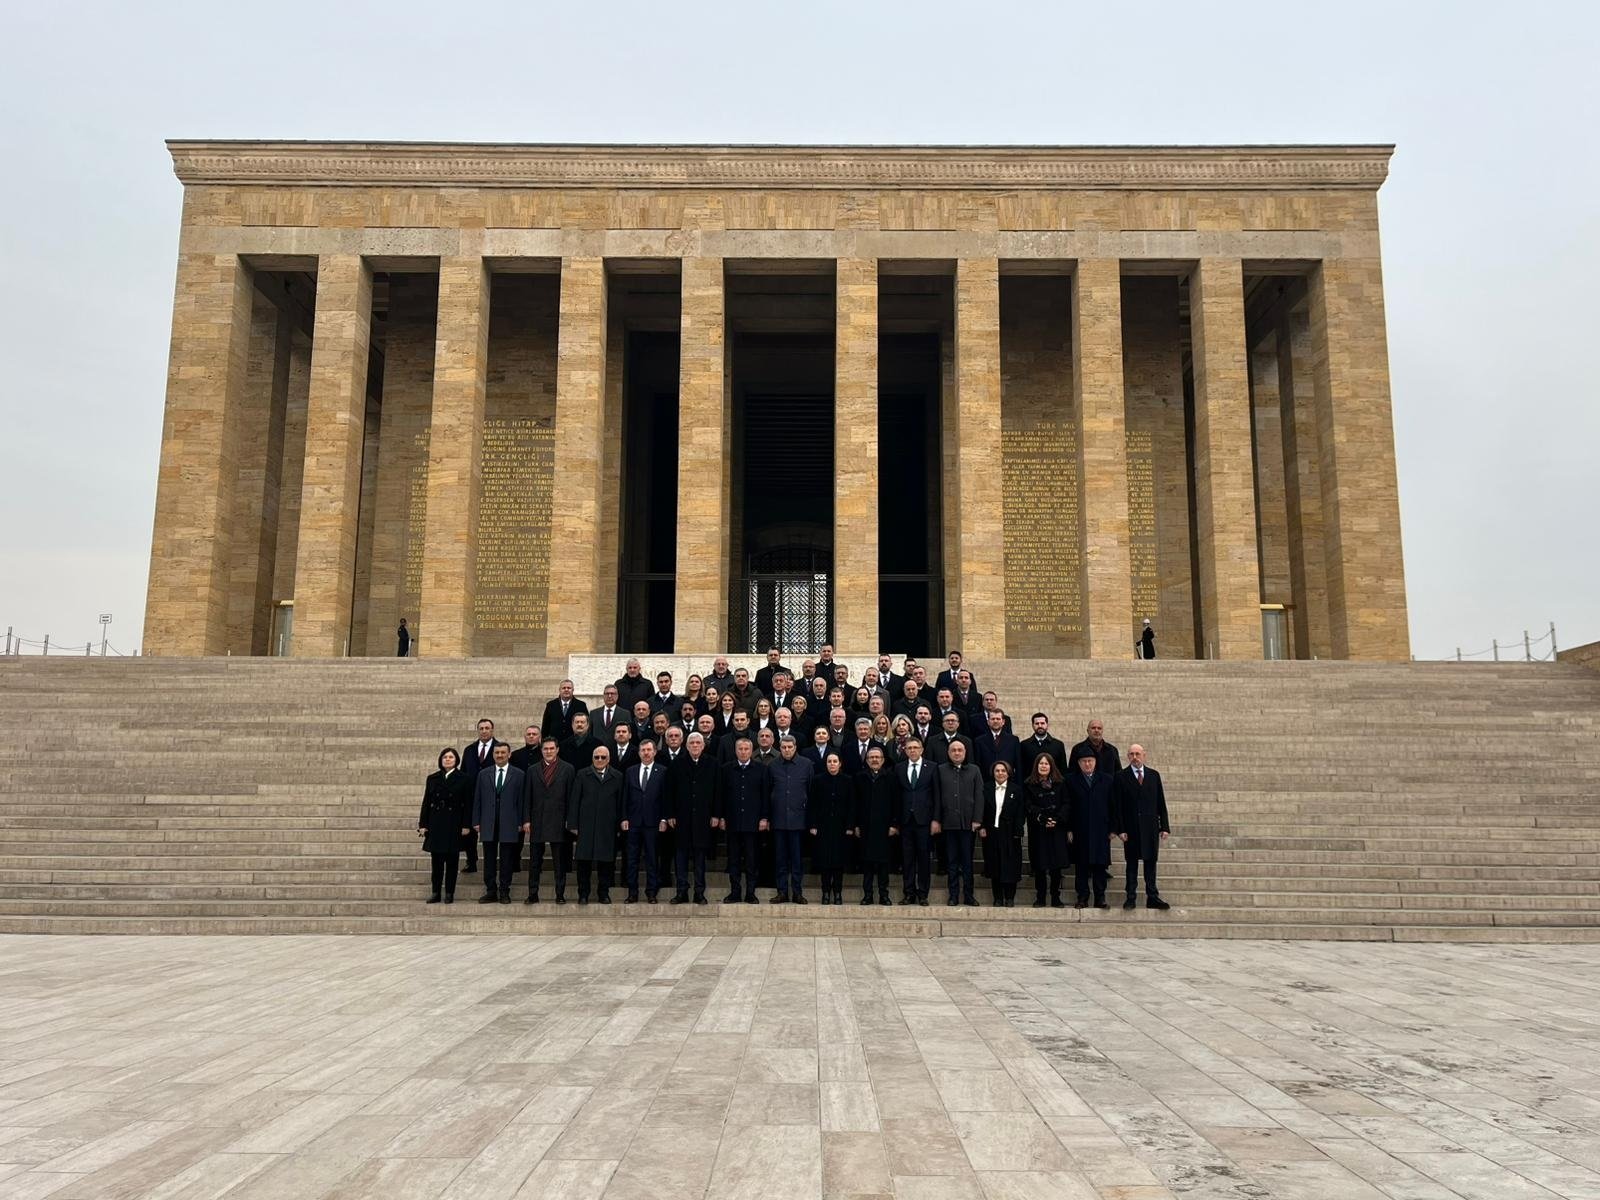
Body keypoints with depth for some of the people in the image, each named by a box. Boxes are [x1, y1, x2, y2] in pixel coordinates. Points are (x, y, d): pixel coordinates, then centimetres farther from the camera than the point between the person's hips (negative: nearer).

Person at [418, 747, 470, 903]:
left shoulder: (463, 778, -1)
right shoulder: (432, 779, 8)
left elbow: (467, 804, -3)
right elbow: (426, 803, 8)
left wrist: (466, 825, -8)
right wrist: (422, 824, 3)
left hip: (454, 825, -2)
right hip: (436, 824, 3)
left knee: (452, 860, 2)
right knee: (437, 860, 5)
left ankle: (449, 893, 9)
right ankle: (436, 893, 11)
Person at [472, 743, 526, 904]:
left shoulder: (518, 775, 3)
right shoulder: (483, 774, 9)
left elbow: (522, 800, 1)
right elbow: (477, 799, 9)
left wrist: (522, 822, -3)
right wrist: (476, 821, 3)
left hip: (509, 824, -2)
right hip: (488, 823, 2)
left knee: (507, 860, 3)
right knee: (489, 859, 6)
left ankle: (504, 892, 10)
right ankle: (491, 892, 13)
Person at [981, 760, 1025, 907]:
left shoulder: (1016, 790, 2)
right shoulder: (986, 790, 6)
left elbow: (1021, 813, 0)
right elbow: (982, 811, 5)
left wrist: (1017, 831, -8)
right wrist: (981, 828, -5)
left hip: (1010, 834, -1)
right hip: (991, 833, 1)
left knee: (1010, 866, 0)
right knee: (994, 867, 4)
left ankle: (1010, 898, 10)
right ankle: (998, 899, 12)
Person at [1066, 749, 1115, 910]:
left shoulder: (1106, 780, 8)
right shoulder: (1071, 780, 3)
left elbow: (1112, 805, 7)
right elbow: (1068, 807, 1)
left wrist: (1112, 828, 2)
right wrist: (1069, 830, -4)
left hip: (1100, 831, 1)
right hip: (1080, 831, -1)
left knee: (1100, 865, 2)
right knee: (1081, 866, 3)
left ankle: (1100, 898, 9)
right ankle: (1082, 898, 9)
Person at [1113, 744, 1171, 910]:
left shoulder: (1154, 775, 9)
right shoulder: (1121, 776, 0)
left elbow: (1161, 803, 9)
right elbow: (1118, 806, -3)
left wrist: (1164, 826, 3)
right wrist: (1120, 829, -10)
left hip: (1151, 827, 2)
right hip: (1131, 827, -2)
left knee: (1151, 862, 5)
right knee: (1132, 863, 3)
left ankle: (1152, 898, 11)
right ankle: (1130, 898, 9)